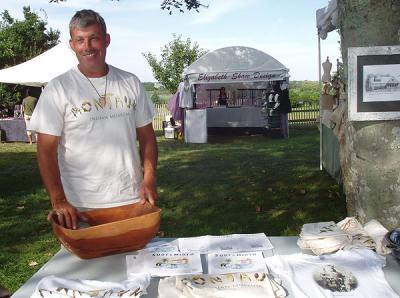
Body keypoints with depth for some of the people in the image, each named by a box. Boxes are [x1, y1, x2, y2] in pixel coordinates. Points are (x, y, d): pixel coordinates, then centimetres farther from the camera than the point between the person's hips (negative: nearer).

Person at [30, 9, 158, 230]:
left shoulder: (130, 82, 5)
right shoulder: (58, 89, -5)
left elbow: (146, 136, 9)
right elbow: (47, 150, -8)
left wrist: (149, 178, -5)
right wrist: (58, 200, -18)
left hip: (132, 200, 3)